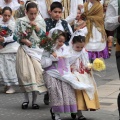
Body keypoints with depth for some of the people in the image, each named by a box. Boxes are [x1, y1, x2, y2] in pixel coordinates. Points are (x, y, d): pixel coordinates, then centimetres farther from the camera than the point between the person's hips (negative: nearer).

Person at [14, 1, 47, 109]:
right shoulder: (21, 21, 2)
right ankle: (26, 99, 12)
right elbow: (16, 35, 1)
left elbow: (44, 35, 0)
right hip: (25, 50, -1)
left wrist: (36, 27, -13)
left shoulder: (41, 21, 6)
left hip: (37, 50, 1)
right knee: (25, 73, -4)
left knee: (37, 73, -5)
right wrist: (24, 40, -15)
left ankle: (34, 100, 5)